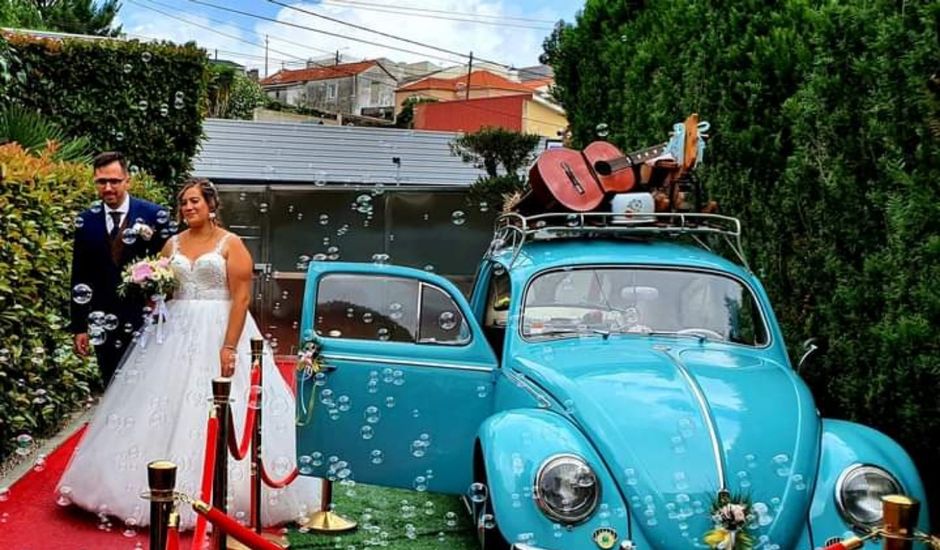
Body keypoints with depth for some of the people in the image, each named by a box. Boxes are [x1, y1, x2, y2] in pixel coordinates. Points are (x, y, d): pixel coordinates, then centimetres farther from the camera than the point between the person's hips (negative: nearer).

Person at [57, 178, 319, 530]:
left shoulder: (231, 244, -4)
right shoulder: (173, 244, 12)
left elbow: (242, 297, -11)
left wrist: (230, 346, -18)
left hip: (220, 331, -5)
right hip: (176, 333, 5)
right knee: (168, 407, 4)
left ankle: (221, 496, 4)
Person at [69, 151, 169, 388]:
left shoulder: (155, 216, -3)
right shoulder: (86, 221, 5)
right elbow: (80, 279, 8)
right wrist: (79, 326, 5)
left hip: (146, 322, -2)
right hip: (103, 326, 3)